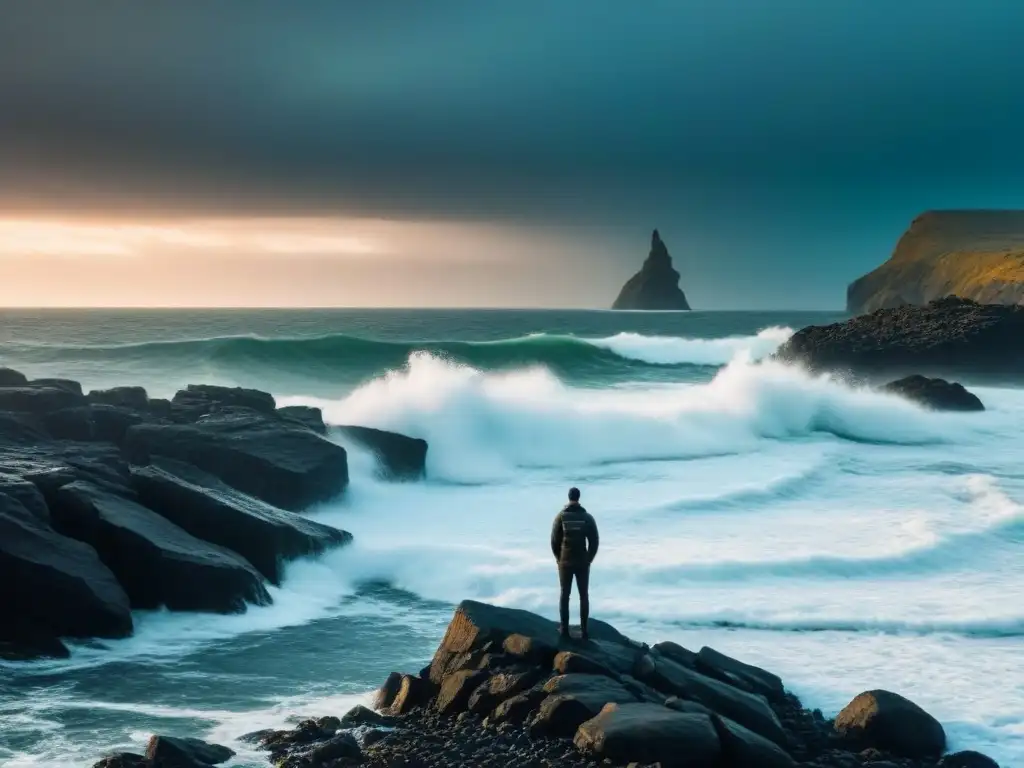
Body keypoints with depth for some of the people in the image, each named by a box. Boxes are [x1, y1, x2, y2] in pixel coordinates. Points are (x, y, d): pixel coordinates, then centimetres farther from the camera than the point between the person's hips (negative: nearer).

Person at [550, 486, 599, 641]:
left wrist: (559, 558, 11)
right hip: (582, 563, 0)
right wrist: (589, 559, 9)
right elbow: (594, 541, -3)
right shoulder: (587, 517, -3)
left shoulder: (561, 516, -4)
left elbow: (554, 540, -3)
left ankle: (564, 628, 8)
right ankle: (583, 630, 3)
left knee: (564, 595, 8)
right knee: (584, 596, 7)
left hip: (565, 562, 0)